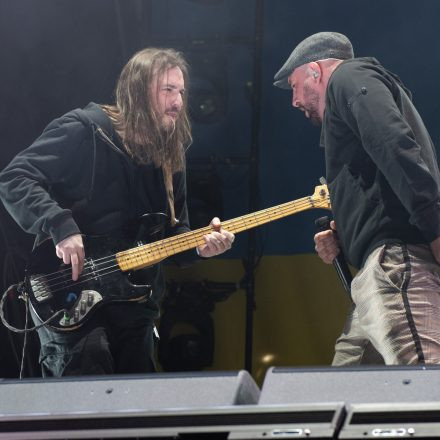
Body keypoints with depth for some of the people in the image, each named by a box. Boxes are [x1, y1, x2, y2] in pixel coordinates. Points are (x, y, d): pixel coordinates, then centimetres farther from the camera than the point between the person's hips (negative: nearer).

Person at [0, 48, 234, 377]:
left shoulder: (169, 159, 11)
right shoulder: (85, 131, -10)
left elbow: (174, 233, 15)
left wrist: (199, 245, -8)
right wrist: (61, 227, -27)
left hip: (133, 301, 7)